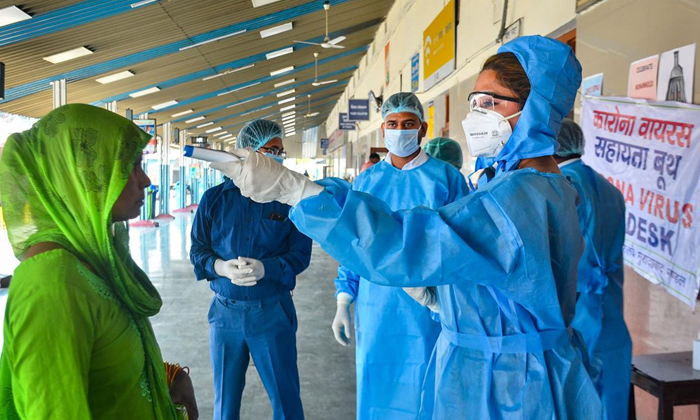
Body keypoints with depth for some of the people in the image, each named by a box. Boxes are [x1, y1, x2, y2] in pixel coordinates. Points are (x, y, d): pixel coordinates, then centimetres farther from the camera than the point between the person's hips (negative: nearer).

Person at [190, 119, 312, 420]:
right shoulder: (214, 198, 3)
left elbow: (300, 254, -5)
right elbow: (197, 249, 5)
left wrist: (265, 268, -23)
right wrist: (220, 267, -16)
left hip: (273, 311, -1)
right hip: (225, 311, 2)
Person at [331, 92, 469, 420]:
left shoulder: (447, 177, -2)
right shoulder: (365, 181, 6)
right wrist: (343, 303, 4)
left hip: (429, 307, -2)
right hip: (375, 308, 3)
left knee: (425, 390, 10)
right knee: (376, 386, 14)